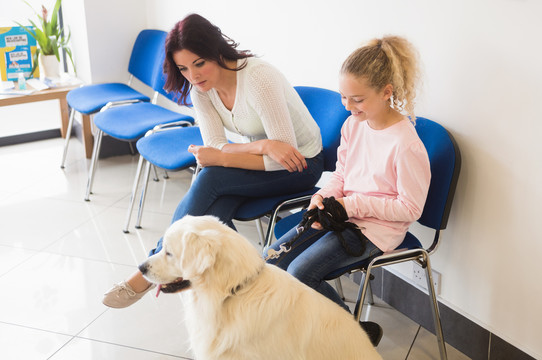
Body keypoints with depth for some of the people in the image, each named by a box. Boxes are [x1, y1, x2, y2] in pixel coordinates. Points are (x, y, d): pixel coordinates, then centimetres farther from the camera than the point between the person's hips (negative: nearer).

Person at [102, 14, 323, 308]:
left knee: (209, 179, -27)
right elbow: (215, 146, -12)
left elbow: (285, 154, -27)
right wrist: (264, 145, -30)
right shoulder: (200, 89, -7)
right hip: (259, 160, 6)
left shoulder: (258, 79, -28)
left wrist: (221, 158, -28)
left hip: (302, 163, -6)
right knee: (212, 215, -27)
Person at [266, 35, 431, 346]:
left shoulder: (407, 145, -22)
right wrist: (324, 196, -8)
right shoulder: (353, 124, 1)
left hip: (376, 227, -8)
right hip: (343, 213, 8)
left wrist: (354, 204, -19)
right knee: (272, 259, -4)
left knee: (301, 271, -21)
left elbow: (410, 209, -17)